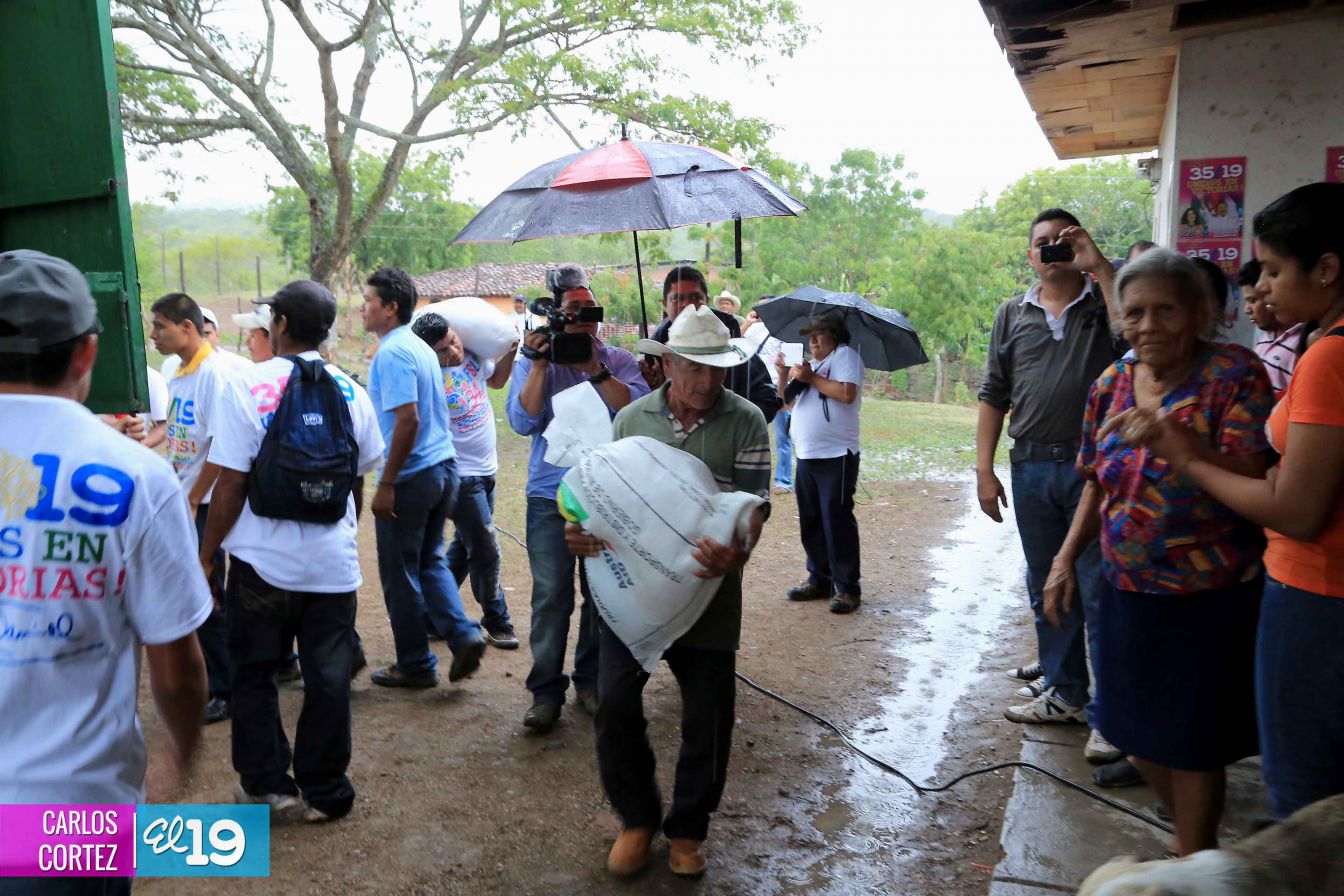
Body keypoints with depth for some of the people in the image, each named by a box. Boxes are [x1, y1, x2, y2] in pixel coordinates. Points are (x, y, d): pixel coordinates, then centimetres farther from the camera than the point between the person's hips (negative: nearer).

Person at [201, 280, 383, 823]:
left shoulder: (248, 387, -10)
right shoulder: (351, 391, 1)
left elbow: (231, 485, -12)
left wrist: (206, 555, 0)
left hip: (262, 561, -2)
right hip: (333, 562, 3)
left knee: (254, 674, 15)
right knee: (328, 677, 10)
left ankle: (268, 786, 23)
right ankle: (323, 792, 21)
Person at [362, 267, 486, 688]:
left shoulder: (392, 353, -15)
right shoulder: (421, 347, 13)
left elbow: (408, 419, -24)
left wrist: (386, 484, -20)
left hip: (411, 476, -9)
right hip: (443, 467, 9)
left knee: (400, 574, 5)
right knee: (430, 561, 19)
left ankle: (415, 665, 16)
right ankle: (464, 635, 6)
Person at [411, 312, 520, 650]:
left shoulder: (472, 356, -2)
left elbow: (497, 379, 17)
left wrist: (511, 350, 5)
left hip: (486, 470, 8)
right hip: (461, 475, -8)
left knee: (464, 546, 19)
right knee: (486, 551, 1)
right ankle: (496, 622, 18)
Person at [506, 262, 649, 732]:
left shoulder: (618, 360, 5)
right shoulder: (532, 362, 4)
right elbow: (522, 422, -9)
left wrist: (594, 368, -17)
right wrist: (540, 365, -14)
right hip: (550, 498, -1)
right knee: (551, 596, -1)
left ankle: (591, 680, 24)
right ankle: (546, 689, 12)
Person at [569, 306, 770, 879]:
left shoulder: (746, 422, -4)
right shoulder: (632, 418, 5)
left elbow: (754, 503, -10)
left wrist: (739, 552, -31)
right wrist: (583, 531, -11)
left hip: (708, 594, -1)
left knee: (707, 718, 6)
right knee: (615, 703, -3)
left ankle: (687, 829, 31)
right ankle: (637, 818, 23)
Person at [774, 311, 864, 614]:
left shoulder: (845, 355, -3)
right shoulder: (811, 364, 20)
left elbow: (847, 393, -20)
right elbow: (787, 400, 19)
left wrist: (811, 379, -14)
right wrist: (784, 375, 3)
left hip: (836, 456, -8)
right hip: (807, 455, 8)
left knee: (837, 521, -6)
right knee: (810, 521, 12)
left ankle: (847, 588, 1)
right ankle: (819, 579, 24)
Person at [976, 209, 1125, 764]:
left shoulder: (1104, 301, 3)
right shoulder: (1012, 316, 13)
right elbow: (994, 397, 12)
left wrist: (1099, 265, -16)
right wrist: (984, 469, 5)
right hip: (1031, 467, 4)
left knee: (1100, 592, -2)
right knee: (1047, 589, 13)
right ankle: (1064, 693, 28)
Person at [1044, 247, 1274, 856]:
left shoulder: (1235, 376, -13)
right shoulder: (1112, 383, 4)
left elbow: (1254, 484, -21)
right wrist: (1066, 560, 7)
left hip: (1208, 600, -5)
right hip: (1127, 593, 6)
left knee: (1191, 741, 6)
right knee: (1137, 732, 16)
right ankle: (1194, 842, 41)